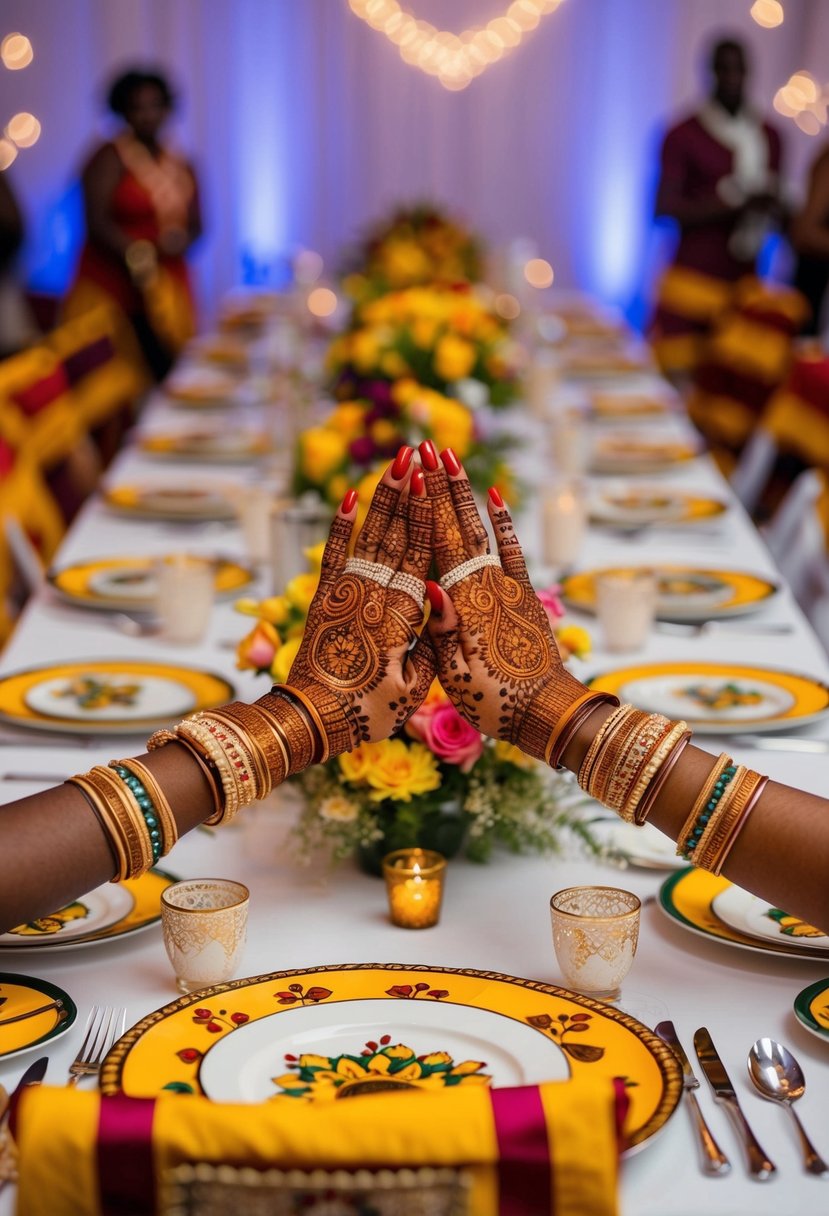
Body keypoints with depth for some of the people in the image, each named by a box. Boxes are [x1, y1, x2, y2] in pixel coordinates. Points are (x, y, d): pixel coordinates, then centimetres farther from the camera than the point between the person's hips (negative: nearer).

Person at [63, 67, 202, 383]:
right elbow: (97, 222, -13)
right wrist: (135, 253, -30)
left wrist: (181, 239, -7)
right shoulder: (110, 158, -3)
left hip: (167, 292, 5)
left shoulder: (181, 167, 14)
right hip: (111, 291, -5)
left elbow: (195, 225, 18)